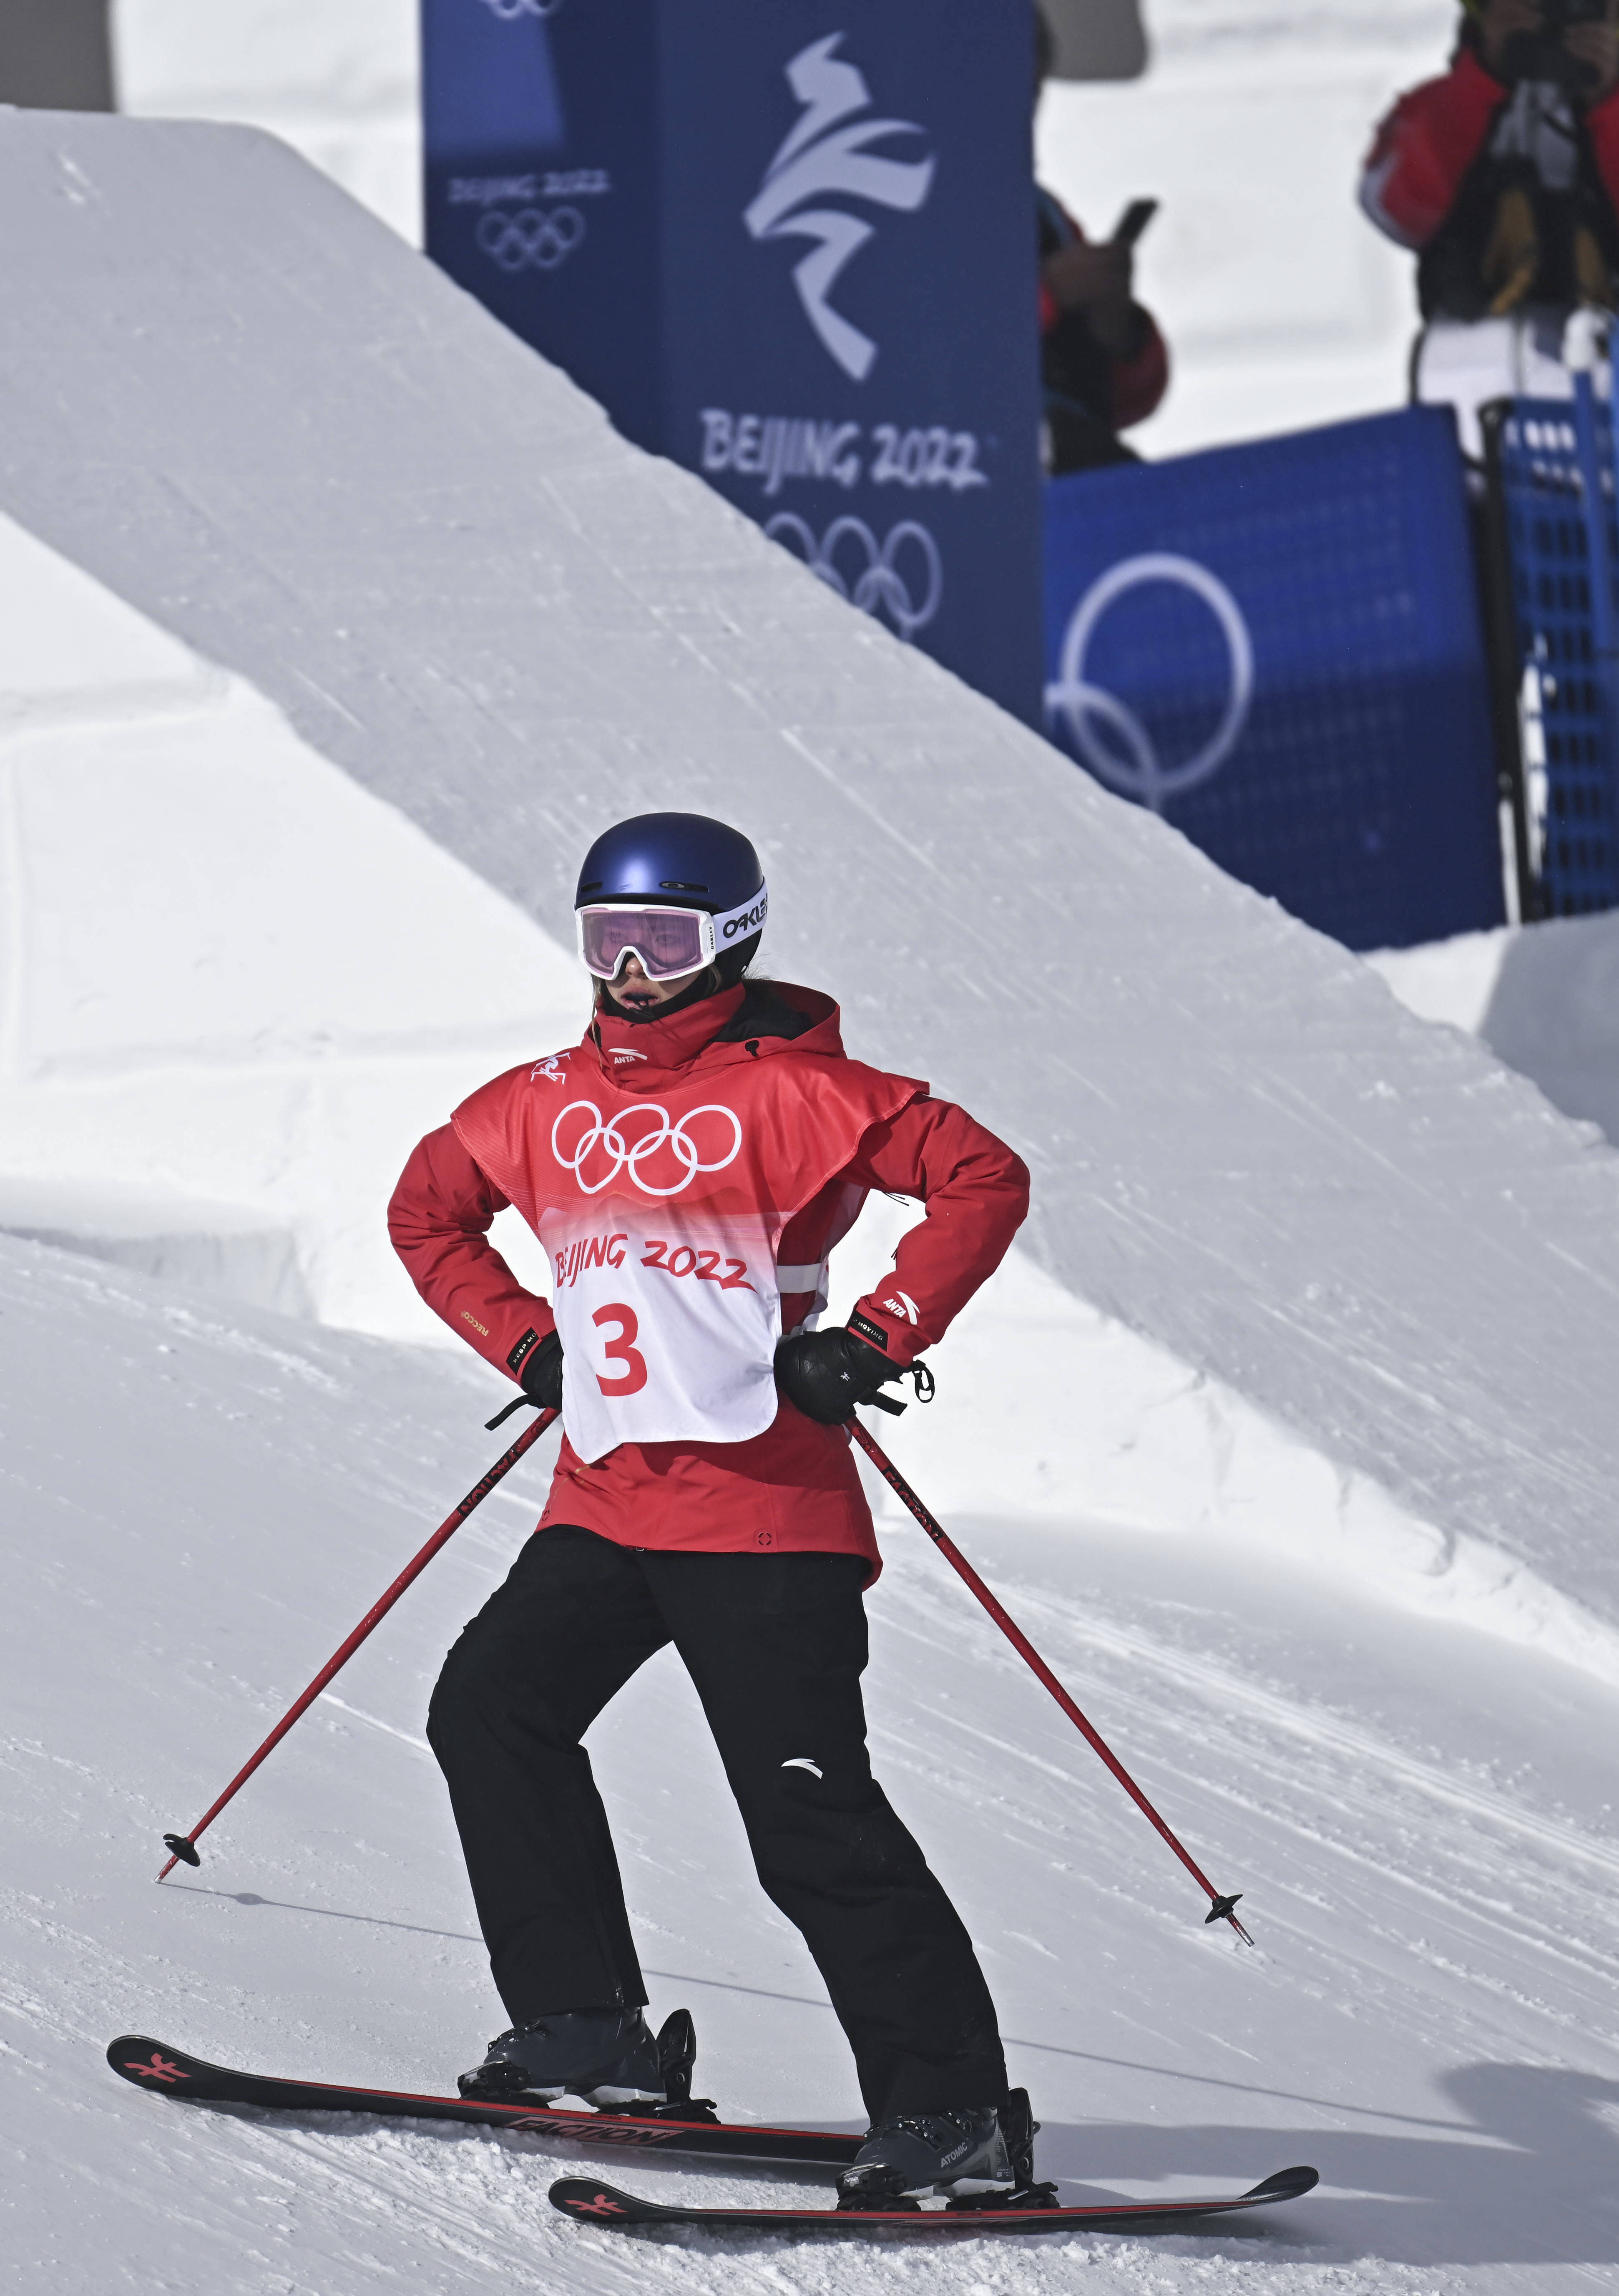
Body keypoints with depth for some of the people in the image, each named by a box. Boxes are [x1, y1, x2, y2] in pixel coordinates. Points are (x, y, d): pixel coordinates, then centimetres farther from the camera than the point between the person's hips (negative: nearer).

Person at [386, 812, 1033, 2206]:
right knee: (493, 1709, -3)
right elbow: (427, 1210, 29)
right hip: (606, 1500, 7)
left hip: (765, 1507, -7)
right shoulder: (544, 1108, 12)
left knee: (806, 1806, -12)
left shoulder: (791, 1090, -5)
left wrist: (878, 1341, -13)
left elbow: (983, 1178, -9)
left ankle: (948, 2110, -9)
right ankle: (585, 2031, 5)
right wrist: (523, 1341, 15)